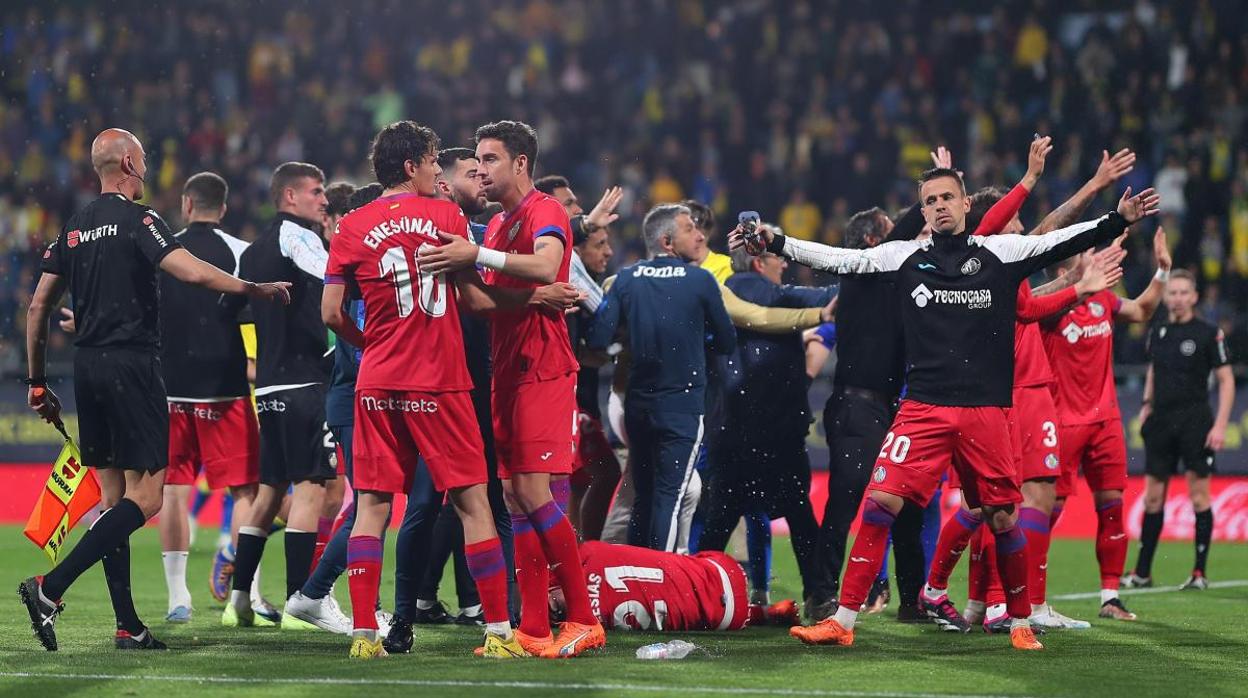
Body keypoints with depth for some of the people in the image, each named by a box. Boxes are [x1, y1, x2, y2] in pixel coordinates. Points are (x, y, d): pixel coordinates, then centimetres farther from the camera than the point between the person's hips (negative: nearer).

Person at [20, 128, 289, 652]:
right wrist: (257, 290, -6)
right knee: (146, 495, -6)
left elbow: (38, 306, 13)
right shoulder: (137, 220, -8)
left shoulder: (74, 229, 13)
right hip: (131, 365, -8)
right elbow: (193, 273, -19)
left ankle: (128, 626, 7)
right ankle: (50, 588, -18)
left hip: (86, 367, 8)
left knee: (114, 496, 10)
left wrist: (37, 382, 19)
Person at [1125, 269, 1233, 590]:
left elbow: (1226, 380, -4)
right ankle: (1142, 572, 11)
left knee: (1199, 496, -3)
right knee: (1153, 497, 6)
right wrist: (1147, 404, 9)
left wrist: (1220, 425, -11)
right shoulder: (1157, 333, 11)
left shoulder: (1208, 333, -4)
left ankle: (1200, 573, 2)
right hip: (1161, 422, 5)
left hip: (1194, 422, -5)